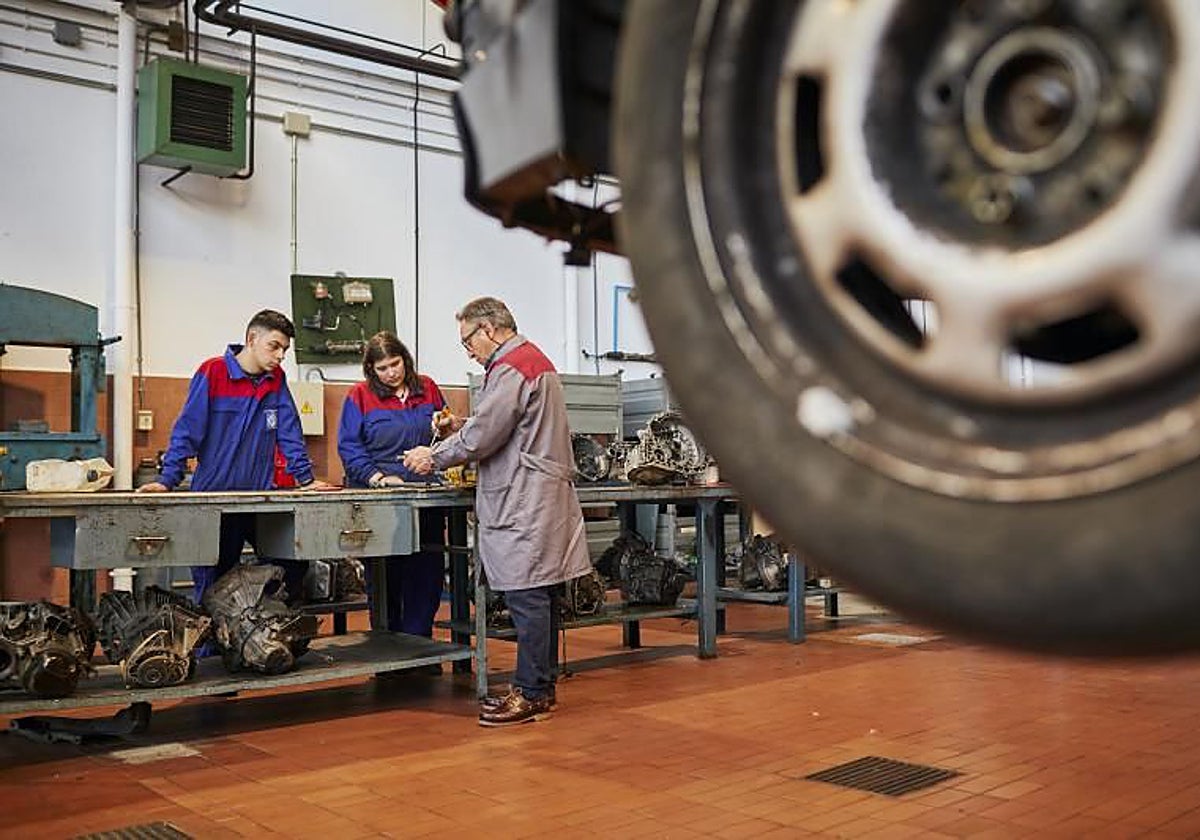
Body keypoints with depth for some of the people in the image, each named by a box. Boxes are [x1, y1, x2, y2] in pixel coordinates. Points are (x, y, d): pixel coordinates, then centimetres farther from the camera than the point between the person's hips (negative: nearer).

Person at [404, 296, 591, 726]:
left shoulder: (511, 369, -13)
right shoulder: (535, 359, 22)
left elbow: (482, 438, -15)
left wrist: (434, 457, 0)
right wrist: (464, 426, 14)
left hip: (525, 503, -11)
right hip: (539, 497, 11)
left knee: (527, 597, -6)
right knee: (537, 597, 13)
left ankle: (530, 694, -1)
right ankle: (540, 686, 19)